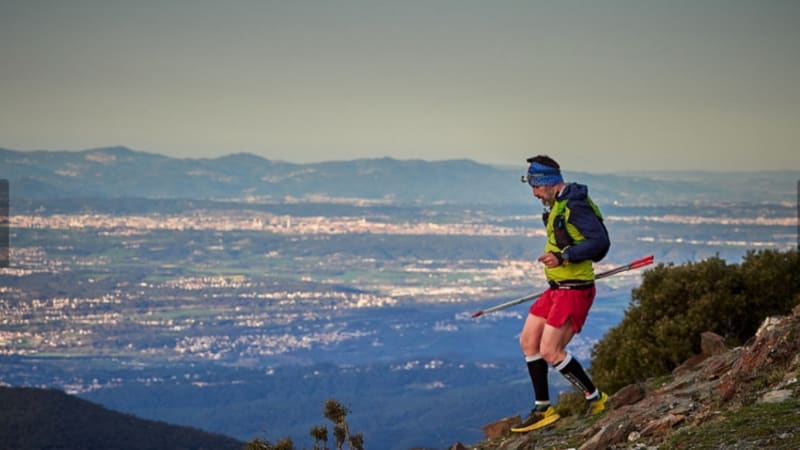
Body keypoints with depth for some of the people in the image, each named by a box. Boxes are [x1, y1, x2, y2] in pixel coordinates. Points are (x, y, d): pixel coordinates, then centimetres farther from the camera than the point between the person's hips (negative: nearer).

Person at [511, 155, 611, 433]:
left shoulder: (575, 206, -17)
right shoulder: (557, 207, 14)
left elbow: (600, 241, -24)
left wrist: (564, 257, -29)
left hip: (574, 290, -11)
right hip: (557, 288, 11)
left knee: (549, 351, -13)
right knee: (528, 341, 10)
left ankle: (595, 398, 2)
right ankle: (543, 409, 17)